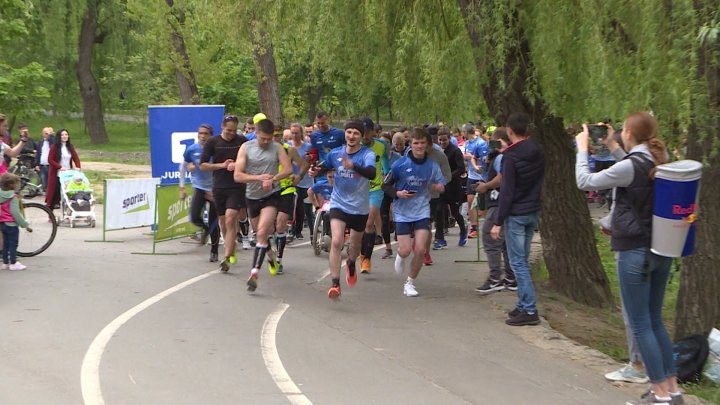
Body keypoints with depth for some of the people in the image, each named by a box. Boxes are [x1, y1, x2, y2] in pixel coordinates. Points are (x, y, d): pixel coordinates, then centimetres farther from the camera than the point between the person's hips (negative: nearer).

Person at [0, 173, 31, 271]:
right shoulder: (12, 197, -17)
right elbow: (15, 213, -20)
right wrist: (25, 225, -15)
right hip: (11, 224, -8)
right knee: (13, 244, -1)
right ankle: (13, 263, 2)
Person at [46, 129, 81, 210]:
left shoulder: (70, 147, 10)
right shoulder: (54, 147, -3)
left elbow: (76, 158, 9)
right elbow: (50, 160, -8)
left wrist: (77, 167, -10)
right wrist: (60, 167, -17)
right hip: (56, 174, -4)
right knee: (55, 193, -1)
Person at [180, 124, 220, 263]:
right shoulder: (191, 150, -4)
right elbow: (183, 167, 10)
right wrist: (182, 187, 7)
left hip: (214, 189, -1)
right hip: (199, 188, 2)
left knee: (213, 223, 1)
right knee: (194, 217, -16)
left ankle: (214, 252, 18)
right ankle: (205, 229, 20)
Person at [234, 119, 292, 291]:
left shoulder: (277, 147, -3)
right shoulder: (246, 148, -5)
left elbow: (288, 169, -10)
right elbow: (237, 176, -10)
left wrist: (272, 179, -26)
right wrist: (258, 177, -24)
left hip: (271, 195, -3)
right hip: (253, 196, 3)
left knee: (262, 233, -19)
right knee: (261, 232, 20)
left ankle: (254, 273, -22)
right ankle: (270, 256, 51)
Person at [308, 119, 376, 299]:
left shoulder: (367, 154, -15)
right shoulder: (336, 153, -3)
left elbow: (372, 173, -35)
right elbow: (322, 168, 16)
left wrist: (352, 166, -52)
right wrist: (314, 171, -8)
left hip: (360, 208, 0)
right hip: (339, 204, 0)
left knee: (355, 244, 19)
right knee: (336, 242, -20)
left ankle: (351, 264, 54)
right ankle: (335, 284, -19)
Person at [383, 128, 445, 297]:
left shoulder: (432, 166, -2)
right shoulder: (400, 165, -9)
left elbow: (442, 187, 9)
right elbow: (386, 185, 0)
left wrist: (437, 187, -15)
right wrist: (398, 193, -18)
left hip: (422, 212, 2)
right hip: (403, 212, -1)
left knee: (420, 250, -10)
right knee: (406, 250, -7)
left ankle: (410, 283, 11)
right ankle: (400, 255, 33)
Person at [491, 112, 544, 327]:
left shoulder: (511, 157, -17)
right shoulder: (538, 152, 5)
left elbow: (507, 192, -17)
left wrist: (498, 222, -13)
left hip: (516, 214, -7)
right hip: (533, 212, 7)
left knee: (518, 262, -4)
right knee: (523, 260, 15)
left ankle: (529, 310, -6)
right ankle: (523, 305, 19)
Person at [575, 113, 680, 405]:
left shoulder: (630, 166, -18)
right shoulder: (660, 161, 4)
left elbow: (584, 182, -10)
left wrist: (582, 148, 3)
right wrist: (612, 148, 23)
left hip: (635, 251, -8)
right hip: (662, 250, 8)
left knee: (640, 324, 0)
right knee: (655, 320, 17)